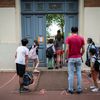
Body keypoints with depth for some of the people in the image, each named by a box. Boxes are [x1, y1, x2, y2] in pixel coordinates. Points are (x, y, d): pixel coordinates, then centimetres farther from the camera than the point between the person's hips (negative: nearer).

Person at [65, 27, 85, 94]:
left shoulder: (68, 38, -6)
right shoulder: (81, 38, 1)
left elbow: (67, 49, -13)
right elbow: (83, 50, 0)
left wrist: (67, 57, -1)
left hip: (71, 58, -2)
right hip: (78, 58, 2)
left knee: (71, 74, 4)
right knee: (79, 73, 9)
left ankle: (71, 89, 10)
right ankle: (79, 89, 14)